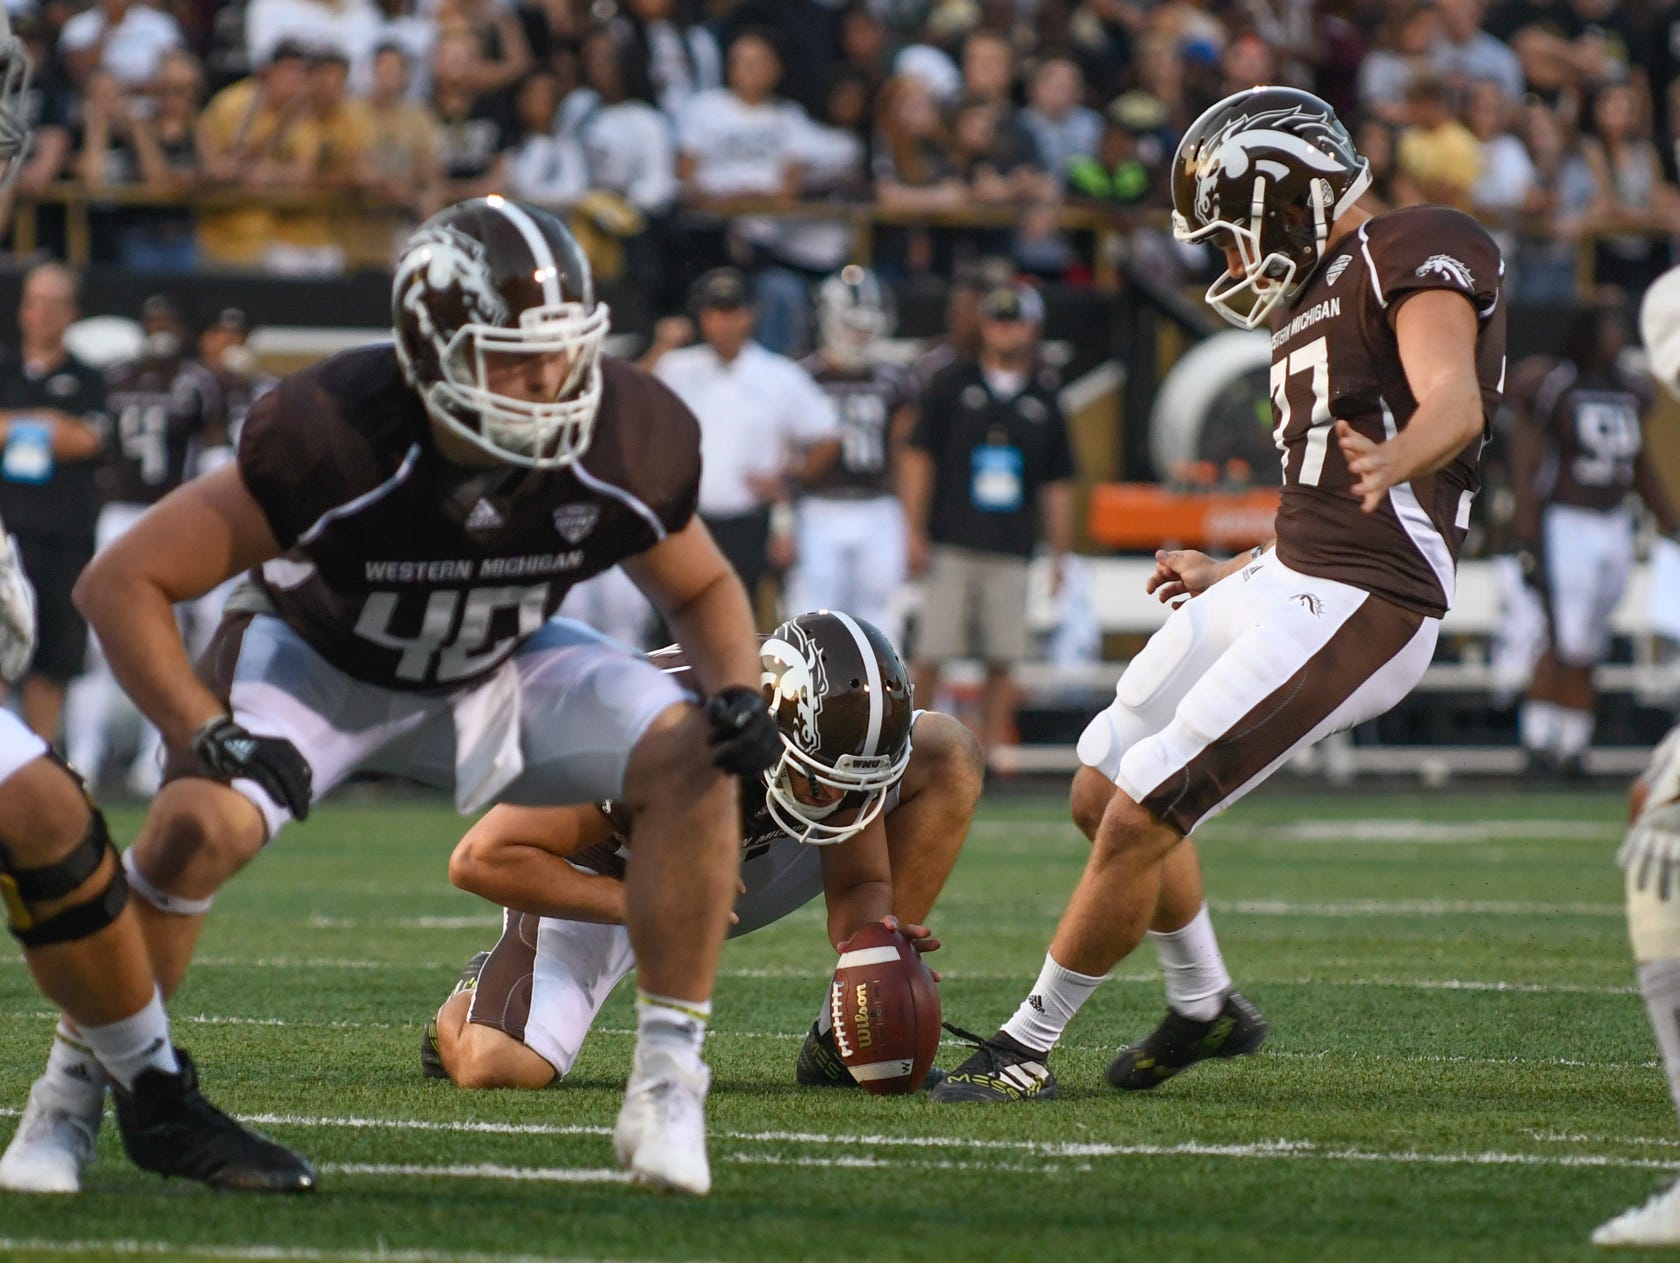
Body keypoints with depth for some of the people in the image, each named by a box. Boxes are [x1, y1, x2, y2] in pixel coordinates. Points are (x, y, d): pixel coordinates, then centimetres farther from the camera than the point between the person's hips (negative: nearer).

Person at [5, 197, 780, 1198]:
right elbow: (123, 584, -29)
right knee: (199, 825, -29)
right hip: (320, 655, -3)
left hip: (501, 666, 3)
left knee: (692, 761, -21)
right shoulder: (331, 442, -36)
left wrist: (740, 693, -23)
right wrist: (210, 737, -35)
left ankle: (669, 1080, -12)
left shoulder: (623, 450, -26)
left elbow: (703, 589, -2)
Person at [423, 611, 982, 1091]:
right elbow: (481, 858, -36)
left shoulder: (840, 737, -25)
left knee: (947, 753, -14)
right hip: (604, 884, -5)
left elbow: (858, 885, -12)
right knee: (500, 1068, -30)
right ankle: (466, 1009, 12)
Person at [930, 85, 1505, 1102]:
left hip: (1353, 617, -10)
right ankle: (1206, 1010, 36)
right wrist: (1227, 576, 31)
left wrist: (1392, 461, -47)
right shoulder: (1314, 300, 20)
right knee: (1104, 796, 18)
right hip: (1280, 585, 10)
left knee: (1137, 823, -11)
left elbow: (1454, 401, -28)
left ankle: (1029, 1047, 3)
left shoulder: (1421, 256, -9)